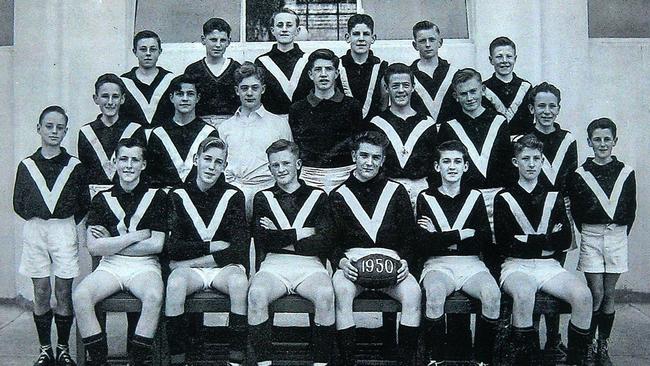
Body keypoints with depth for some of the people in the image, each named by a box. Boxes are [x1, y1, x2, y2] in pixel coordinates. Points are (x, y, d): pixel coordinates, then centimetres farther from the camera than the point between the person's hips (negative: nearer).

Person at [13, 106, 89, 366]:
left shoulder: (74, 166, 3)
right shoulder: (27, 166, 5)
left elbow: (84, 203, 6)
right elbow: (18, 203, 10)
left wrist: (66, 223, 2)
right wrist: (36, 218, 2)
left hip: (65, 230, -1)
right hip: (35, 230, 1)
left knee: (64, 292, 1)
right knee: (41, 292, 3)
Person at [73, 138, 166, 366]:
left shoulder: (156, 197, 4)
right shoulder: (102, 199, 9)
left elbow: (157, 245, -4)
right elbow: (94, 248, -1)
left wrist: (112, 243, -2)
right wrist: (136, 236, -6)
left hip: (145, 266, -2)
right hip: (109, 266, 2)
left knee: (154, 296, -34)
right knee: (80, 296, -27)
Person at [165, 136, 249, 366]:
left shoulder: (233, 196, 2)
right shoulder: (178, 195, 3)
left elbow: (239, 249, -8)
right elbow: (171, 248, -4)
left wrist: (190, 262, -10)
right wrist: (210, 247, -9)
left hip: (224, 267, 0)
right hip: (189, 268, 0)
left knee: (239, 281, -34)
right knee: (175, 282, -34)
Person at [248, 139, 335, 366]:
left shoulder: (317, 197, 15)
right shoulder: (263, 198, 18)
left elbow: (325, 243, 1)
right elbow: (262, 239, 1)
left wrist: (281, 238, -1)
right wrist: (300, 234, -1)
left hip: (309, 265, -1)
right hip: (274, 264, 1)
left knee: (325, 294, -33)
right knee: (257, 293, -32)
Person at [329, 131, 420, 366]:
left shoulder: (396, 192, 13)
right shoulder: (339, 196, 12)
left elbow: (409, 236, 12)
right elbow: (331, 241, 8)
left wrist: (404, 261, -6)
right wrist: (341, 261, -12)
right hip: (352, 261, 0)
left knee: (412, 292, -29)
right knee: (341, 290, -33)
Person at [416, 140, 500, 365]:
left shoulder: (475, 197, 13)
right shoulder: (426, 198, 8)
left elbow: (486, 241, 2)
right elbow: (422, 246, -4)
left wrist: (440, 238, -4)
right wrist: (461, 234, -8)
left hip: (471, 264, 2)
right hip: (438, 265, -2)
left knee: (492, 293, -29)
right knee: (435, 292, -35)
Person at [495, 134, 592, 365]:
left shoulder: (553, 197, 15)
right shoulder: (504, 198, 5)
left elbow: (565, 240, 6)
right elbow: (504, 244, -5)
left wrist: (527, 241, -4)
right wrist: (547, 240, -4)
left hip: (549, 265, 3)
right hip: (516, 266, -3)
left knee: (582, 295, -25)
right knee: (524, 293, -37)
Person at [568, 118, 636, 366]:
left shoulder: (626, 173, 3)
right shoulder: (579, 175, -2)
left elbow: (631, 210, 8)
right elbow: (575, 211, 4)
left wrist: (620, 233, 5)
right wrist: (588, 233, 2)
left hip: (617, 236, 2)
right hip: (591, 237, -2)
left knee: (609, 294, 6)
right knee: (596, 294, -6)